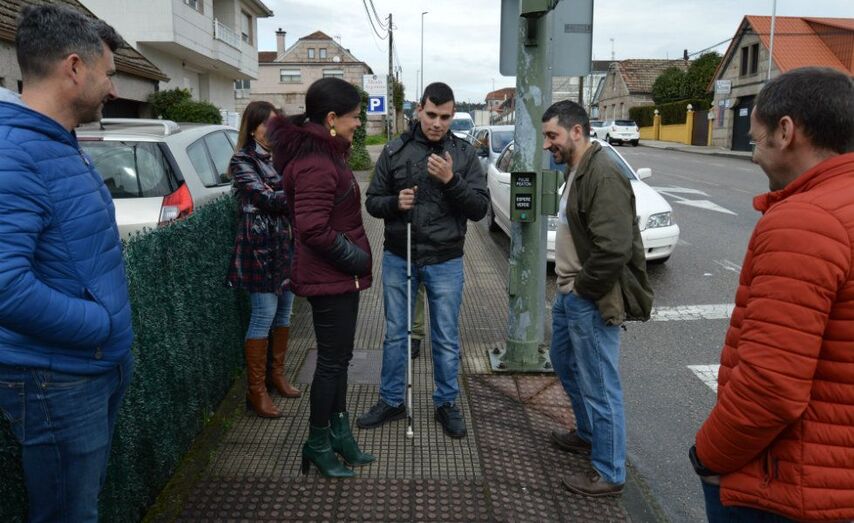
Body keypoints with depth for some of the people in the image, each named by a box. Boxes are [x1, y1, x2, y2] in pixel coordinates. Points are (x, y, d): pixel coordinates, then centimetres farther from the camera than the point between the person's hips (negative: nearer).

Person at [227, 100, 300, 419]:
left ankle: (277, 374, 27)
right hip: (260, 244, -7)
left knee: (284, 309, 12)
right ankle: (255, 390, 5)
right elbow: (266, 198, -15)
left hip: (286, 242, 7)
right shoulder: (243, 161, -5)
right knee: (264, 313, -6)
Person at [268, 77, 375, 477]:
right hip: (329, 278, -10)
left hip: (339, 276, 10)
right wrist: (354, 256, -17)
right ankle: (318, 444, 21)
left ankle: (339, 433, 32)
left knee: (339, 357, 18)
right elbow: (313, 230, -29)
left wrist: (354, 257, 12)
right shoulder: (315, 164, -23)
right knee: (333, 361, 3)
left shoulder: (325, 153, 11)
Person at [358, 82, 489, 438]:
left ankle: (447, 403, 29)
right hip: (398, 258, 1)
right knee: (395, 334, 13)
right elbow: (372, 201, 3)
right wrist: (394, 202, -19)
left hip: (445, 262, -1)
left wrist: (451, 180, -21)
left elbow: (480, 208, -6)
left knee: (446, 339, 10)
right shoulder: (394, 151, 0)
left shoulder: (464, 153, -2)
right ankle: (391, 401, 30)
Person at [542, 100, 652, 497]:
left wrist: (583, 289, -16)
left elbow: (613, 250, -28)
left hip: (590, 302, -11)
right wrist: (567, 285, 13)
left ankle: (608, 474, 17)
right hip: (569, 294, 11)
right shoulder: (576, 171, 12)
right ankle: (588, 435, 46)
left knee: (599, 386, 1)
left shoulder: (603, 176, -21)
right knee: (564, 364, 25)